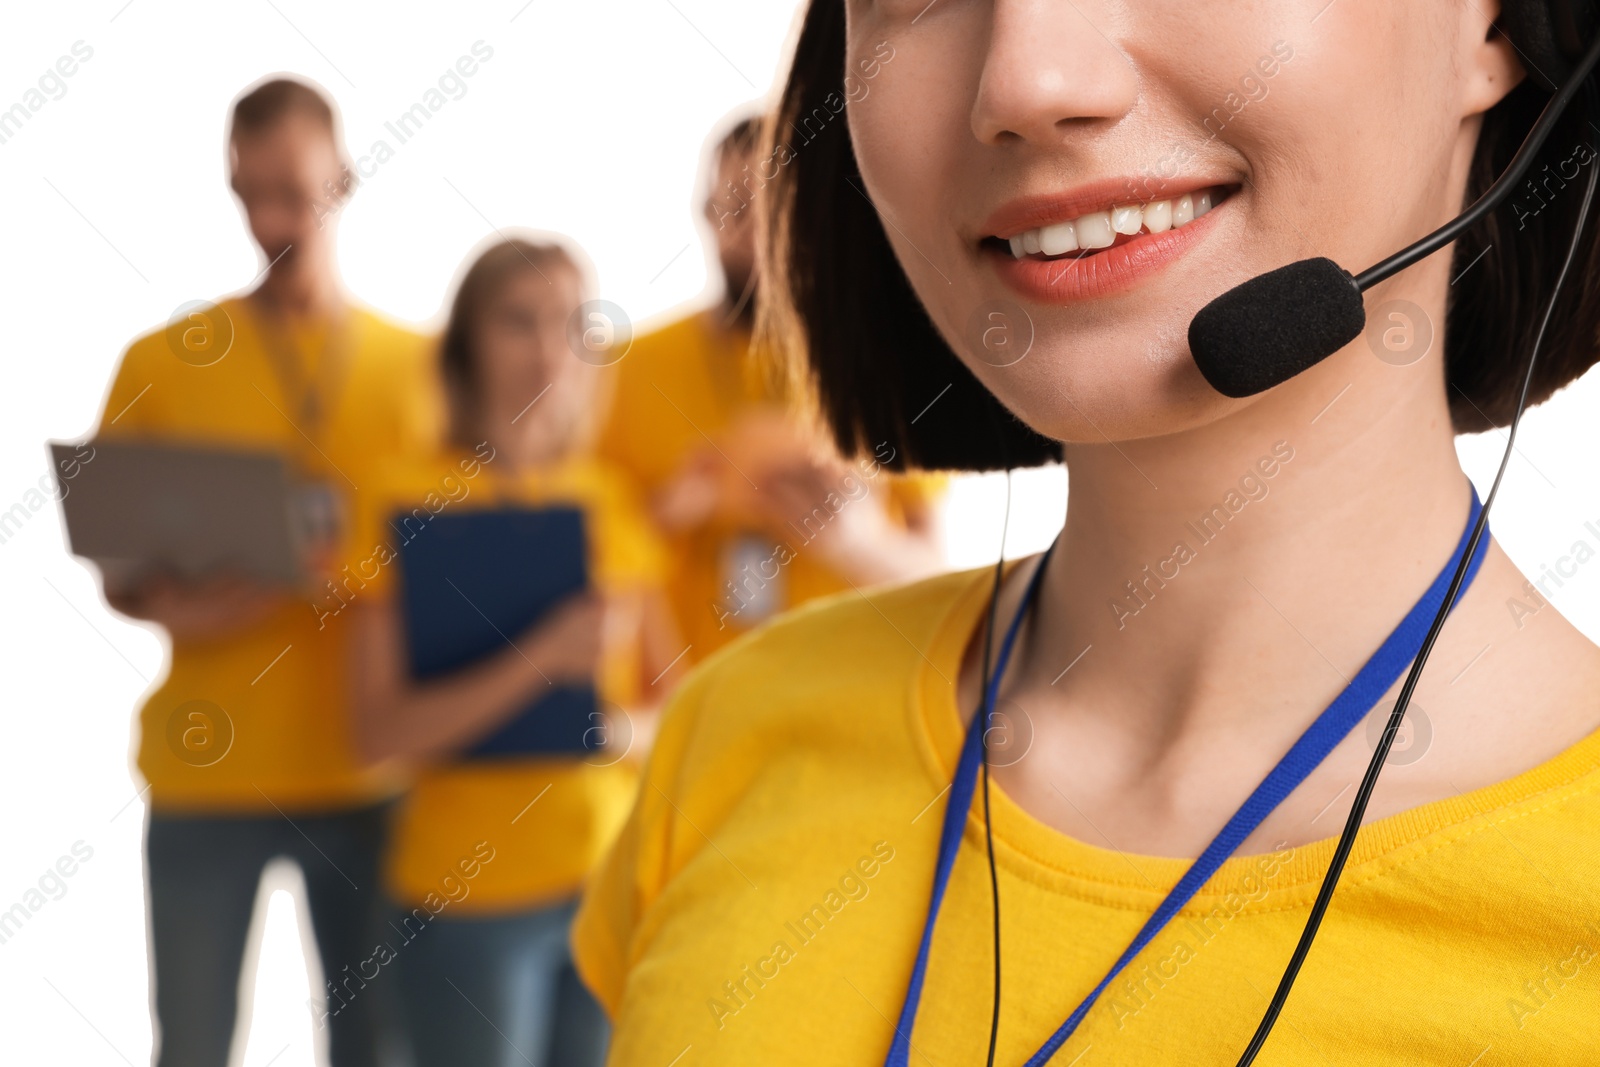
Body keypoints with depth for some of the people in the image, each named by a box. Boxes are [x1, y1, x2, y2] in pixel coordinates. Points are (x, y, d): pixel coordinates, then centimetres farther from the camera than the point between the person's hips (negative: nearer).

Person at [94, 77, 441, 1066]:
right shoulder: (161, 362, 4)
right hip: (202, 772, 0)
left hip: (368, 768, 1)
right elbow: (117, 570, 6)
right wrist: (169, 602, -15)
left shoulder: (415, 364, 5)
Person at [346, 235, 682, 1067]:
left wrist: (629, 727, -12)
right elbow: (381, 732, -11)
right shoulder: (408, 501, -3)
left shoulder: (621, 500, 6)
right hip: (468, 894, -3)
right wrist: (539, 660, -22)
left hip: (619, 883, 3)